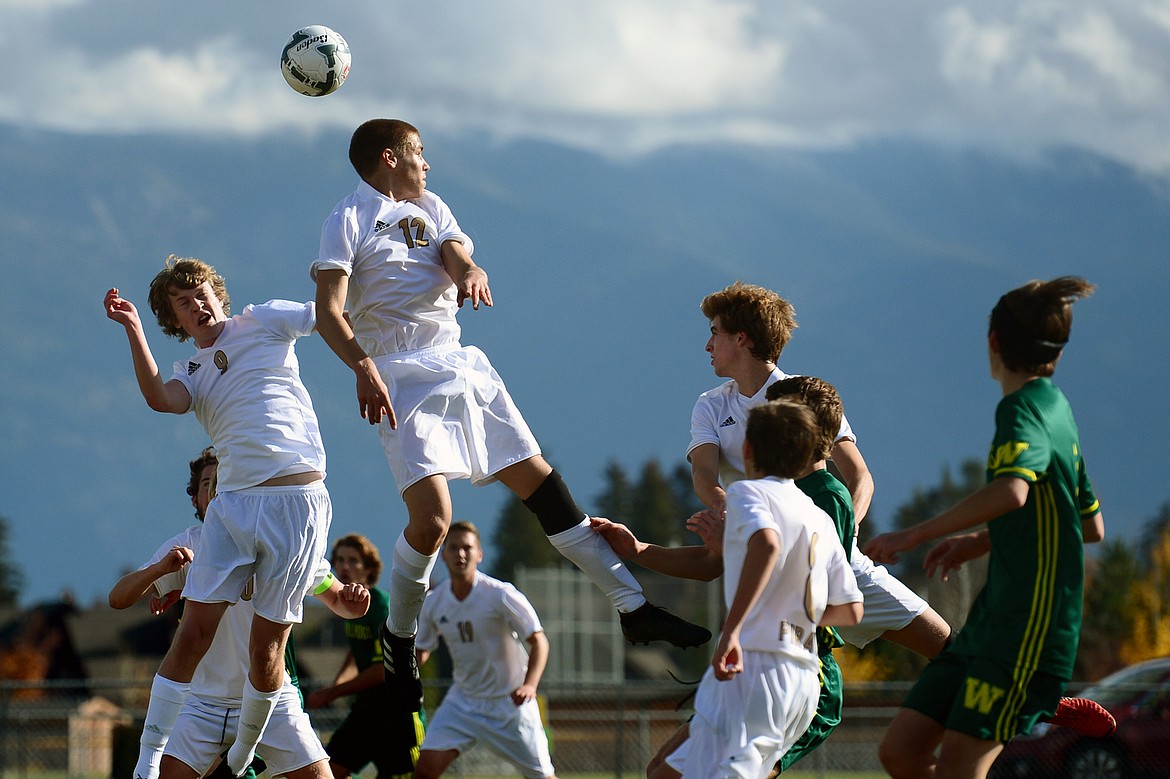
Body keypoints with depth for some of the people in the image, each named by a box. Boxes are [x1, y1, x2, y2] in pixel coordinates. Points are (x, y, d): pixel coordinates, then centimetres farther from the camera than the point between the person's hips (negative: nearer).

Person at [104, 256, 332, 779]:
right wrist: (134, 330, -9)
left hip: (297, 499, -2)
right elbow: (160, 399, -5)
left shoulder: (264, 321, 12)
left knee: (267, 645, 0)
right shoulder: (191, 372, 17)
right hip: (233, 503, 2)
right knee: (194, 631, -7)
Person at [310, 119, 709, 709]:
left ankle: (633, 607, 5)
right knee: (431, 517, -18)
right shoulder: (349, 220, -2)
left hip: (459, 366, 7)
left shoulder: (430, 209, 21)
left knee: (538, 479, 4)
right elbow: (329, 312, -13)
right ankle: (398, 640, 5)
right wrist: (363, 367, -30)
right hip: (400, 379, -7)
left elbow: (458, 257, 3)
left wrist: (470, 275, -23)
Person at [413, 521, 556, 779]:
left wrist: (529, 685, -30)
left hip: (509, 702, -4)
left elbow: (539, 642, -14)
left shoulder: (501, 595, -16)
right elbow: (421, 651, 11)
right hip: (463, 700, 4)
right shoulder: (433, 602, -2)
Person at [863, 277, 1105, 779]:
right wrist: (980, 542, 32)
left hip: (1027, 631, -9)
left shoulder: (1024, 411, -12)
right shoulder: (1054, 408, 18)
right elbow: (1092, 525, 27)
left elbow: (1011, 491, -34)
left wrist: (916, 535, -29)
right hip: (992, 620, 9)